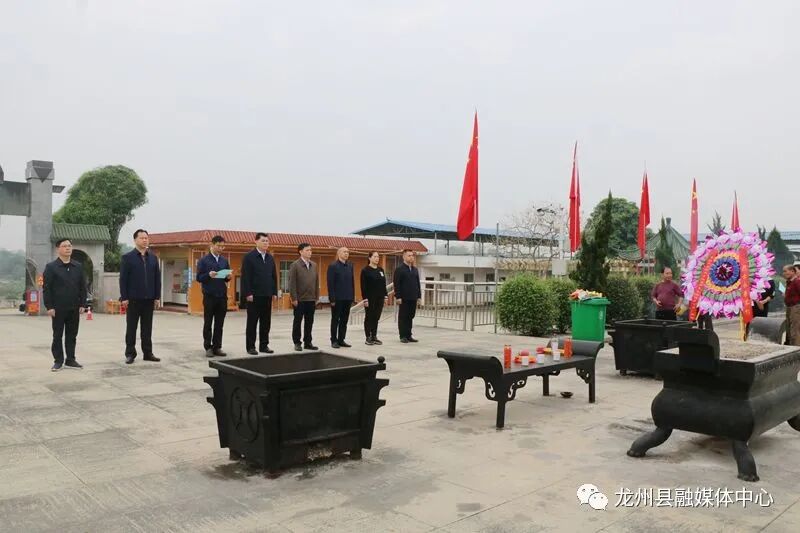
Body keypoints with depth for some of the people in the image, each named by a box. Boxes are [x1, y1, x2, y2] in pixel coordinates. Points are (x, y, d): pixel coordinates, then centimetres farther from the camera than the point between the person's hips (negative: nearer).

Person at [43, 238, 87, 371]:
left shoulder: (78, 266, 9)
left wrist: (82, 304, 3)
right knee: (57, 336, 4)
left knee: (72, 335, 9)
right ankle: (58, 361, 12)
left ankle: (70, 360, 17)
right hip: (58, 308, -3)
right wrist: (49, 307, -10)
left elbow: (82, 287, 10)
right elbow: (46, 288, -5)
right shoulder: (51, 267, -2)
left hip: (74, 308, 3)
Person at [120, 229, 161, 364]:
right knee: (131, 327, 5)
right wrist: (124, 297, -11)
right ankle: (130, 353, 12)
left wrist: (157, 297, 3)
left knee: (147, 327, 8)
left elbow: (157, 278, 9)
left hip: (149, 298, 3)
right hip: (133, 298, -3)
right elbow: (123, 279, -5)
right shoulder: (127, 257, -2)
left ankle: (148, 353, 15)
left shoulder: (153, 258, 9)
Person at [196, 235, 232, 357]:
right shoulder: (203, 260, -1)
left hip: (222, 295, 4)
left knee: (219, 324, 6)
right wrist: (209, 275, -21)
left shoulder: (225, 260, 11)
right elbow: (199, 277, -3)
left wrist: (228, 277, -9)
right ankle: (208, 347, 11)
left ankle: (217, 347, 12)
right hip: (209, 296, -4)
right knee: (208, 323, 4)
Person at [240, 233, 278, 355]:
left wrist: (274, 292, 8)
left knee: (266, 322, 8)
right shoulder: (249, 257, -5)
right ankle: (250, 346, 10)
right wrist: (248, 293, -15)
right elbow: (245, 277, -10)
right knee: (252, 322, 3)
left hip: (267, 295, 5)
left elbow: (274, 276, 14)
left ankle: (264, 345, 16)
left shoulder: (270, 258, 12)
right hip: (254, 296, -5)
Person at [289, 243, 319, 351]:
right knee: (297, 322, 5)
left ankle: (308, 342, 17)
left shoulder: (314, 265, 10)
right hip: (300, 300, -5)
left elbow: (316, 282, 12)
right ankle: (297, 343, 13)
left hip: (311, 299, 5)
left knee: (309, 322, 9)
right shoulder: (295, 265, -6)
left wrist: (317, 297, 9)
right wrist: (294, 298, -14)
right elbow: (292, 283, -10)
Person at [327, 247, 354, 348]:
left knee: (344, 320, 9)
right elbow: (330, 283, -10)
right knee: (335, 320, 4)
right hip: (337, 298, -5)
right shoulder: (333, 266, -6)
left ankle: (341, 340, 17)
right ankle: (334, 341, 11)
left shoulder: (350, 266, 10)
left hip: (347, 298, 5)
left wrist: (352, 296, 6)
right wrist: (332, 298, -14)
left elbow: (352, 281, 11)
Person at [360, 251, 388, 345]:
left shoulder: (381, 270, 11)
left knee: (376, 318, 9)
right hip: (370, 298, -5)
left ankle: (374, 337, 16)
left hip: (379, 298, 6)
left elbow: (384, 284, 14)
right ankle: (368, 338, 8)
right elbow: (363, 286, -11)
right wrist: (365, 299, -16)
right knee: (369, 317, 2)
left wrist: (385, 296, 8)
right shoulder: (365, 270, -7)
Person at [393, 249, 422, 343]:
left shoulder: (415, 270, 15)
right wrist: (398, 297, -14)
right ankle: (403, 336, 7)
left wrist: (419, 295, 11)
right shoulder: (399, 269, -4)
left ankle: (409, 335, 16)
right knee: (403, 317, 1)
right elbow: (396, 284, -9)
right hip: (404, 298, -6)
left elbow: (418, 283, 17)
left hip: (413, 298, 6)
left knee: (410, 317, 9)